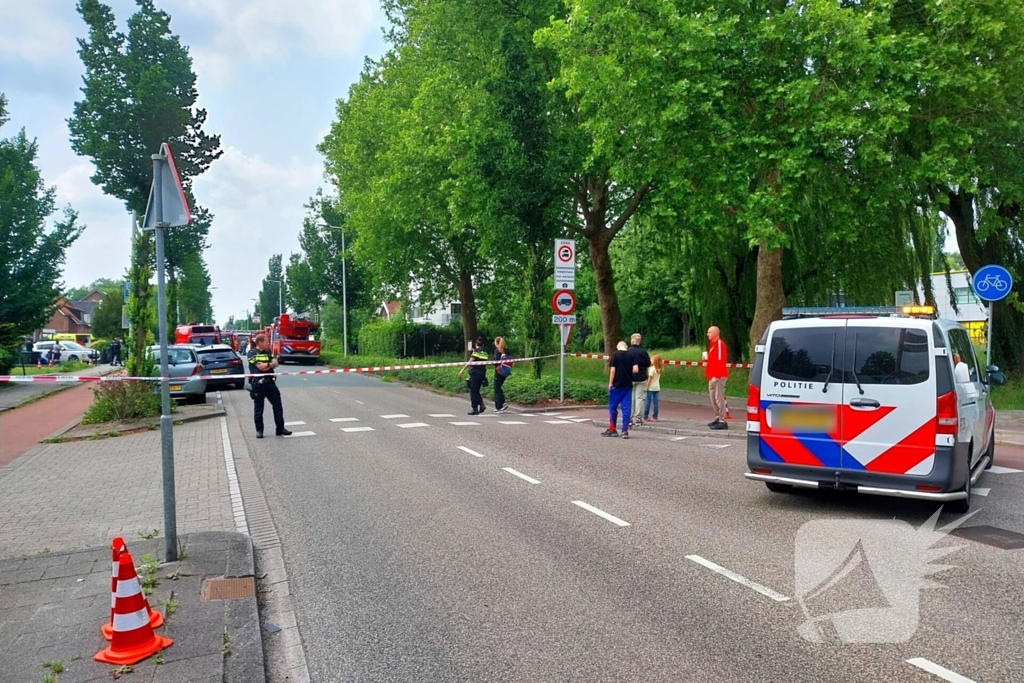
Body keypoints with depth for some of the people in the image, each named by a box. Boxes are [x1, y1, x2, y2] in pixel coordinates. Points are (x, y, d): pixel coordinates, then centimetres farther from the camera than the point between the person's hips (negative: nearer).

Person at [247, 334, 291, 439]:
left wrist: (266, 365, -15)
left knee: (277, 405, 5)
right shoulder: (252, 353, -5)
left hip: (270, 382, 5)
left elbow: (275, 364, 0)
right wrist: (270, 363, -4)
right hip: (258, 384, -5)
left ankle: (280, 428, 13)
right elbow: (260, 366, -16)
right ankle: (259, 430, 15)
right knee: (258, 408, 4)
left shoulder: (268, 352, 13)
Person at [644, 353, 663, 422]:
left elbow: (650, 379, -13)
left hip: (651, 388, -6)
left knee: (648, 401, 1)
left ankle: (645, 416, 5)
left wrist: (647, 387, -8)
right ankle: (655, 417, 6)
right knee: (655, 402, 5)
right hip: (657, 387, 6)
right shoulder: (660, 369, 6)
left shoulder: (652, 369, -13)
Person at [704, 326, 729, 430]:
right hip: (713, 376, 10)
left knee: (719, 398, -11)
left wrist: (716, 375, -22)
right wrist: (707, 356, 8)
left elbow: (720, 360, -20)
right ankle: (718, 418, 23)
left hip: (719, 376, -10)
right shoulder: (713, 343, 19)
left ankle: (722, 421, -11)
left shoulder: (719, 343, -12)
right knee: (713, 398, 14)